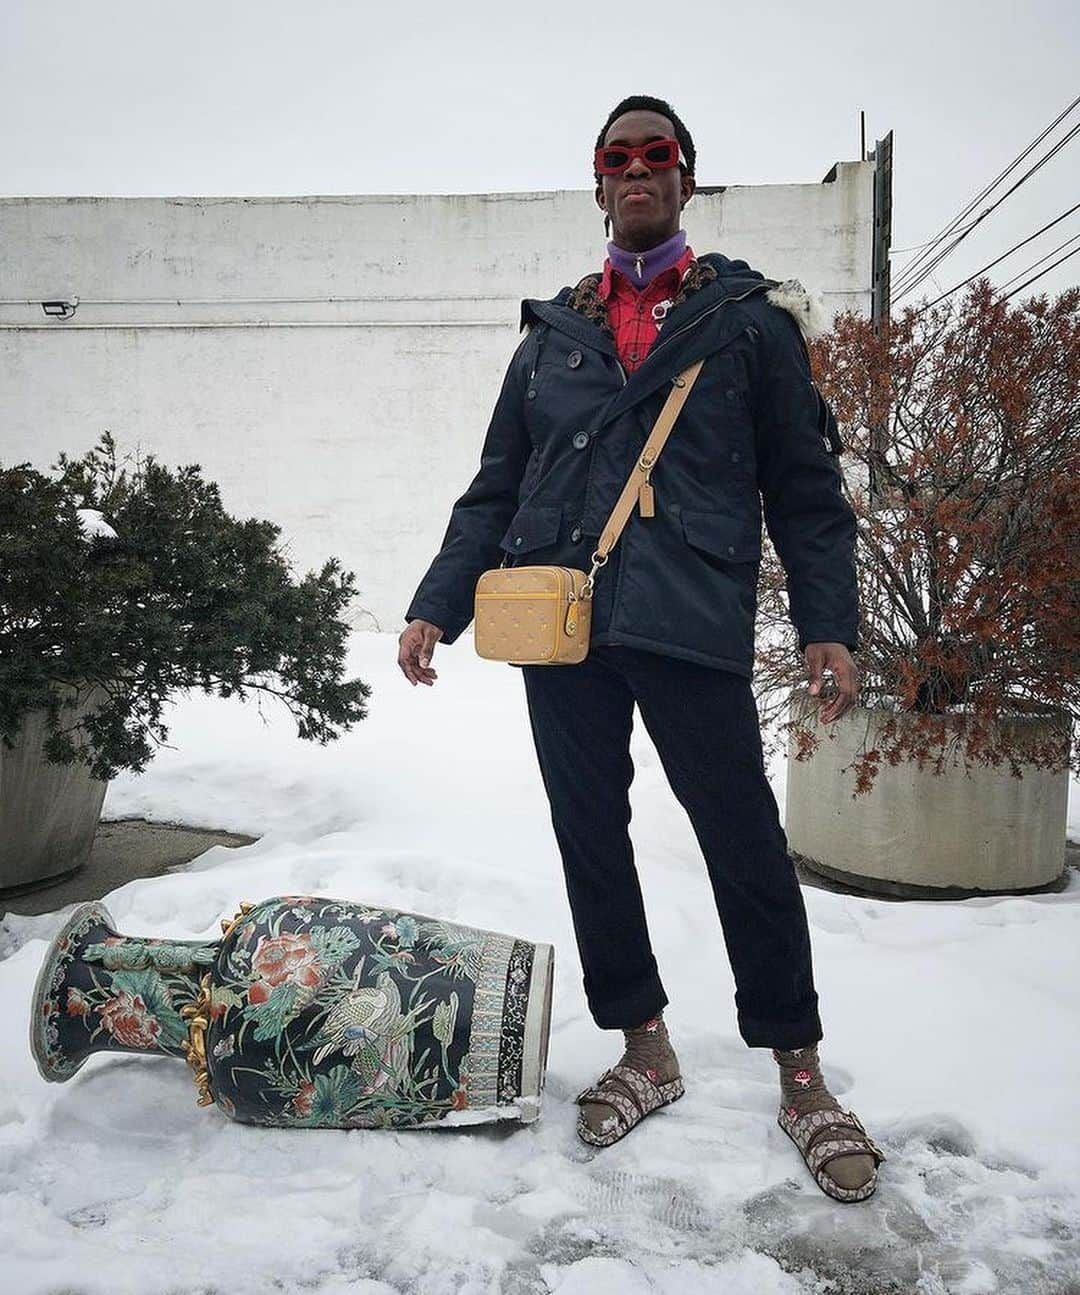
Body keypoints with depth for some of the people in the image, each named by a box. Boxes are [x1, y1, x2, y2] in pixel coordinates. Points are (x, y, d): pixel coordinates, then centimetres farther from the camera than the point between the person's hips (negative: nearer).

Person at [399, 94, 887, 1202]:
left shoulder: (747, 317, 10)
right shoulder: (552, 332, 18)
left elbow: (803, 485, 6)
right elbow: (494, 488, 17)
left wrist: (828, 623, -4)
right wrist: (437, 605, 7)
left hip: (690, 622, -3)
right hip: (559, 622, 4)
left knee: (744, 843, -1)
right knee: (589, 839, 8)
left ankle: (800, 1075, 18)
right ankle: (645, 1051, 25)